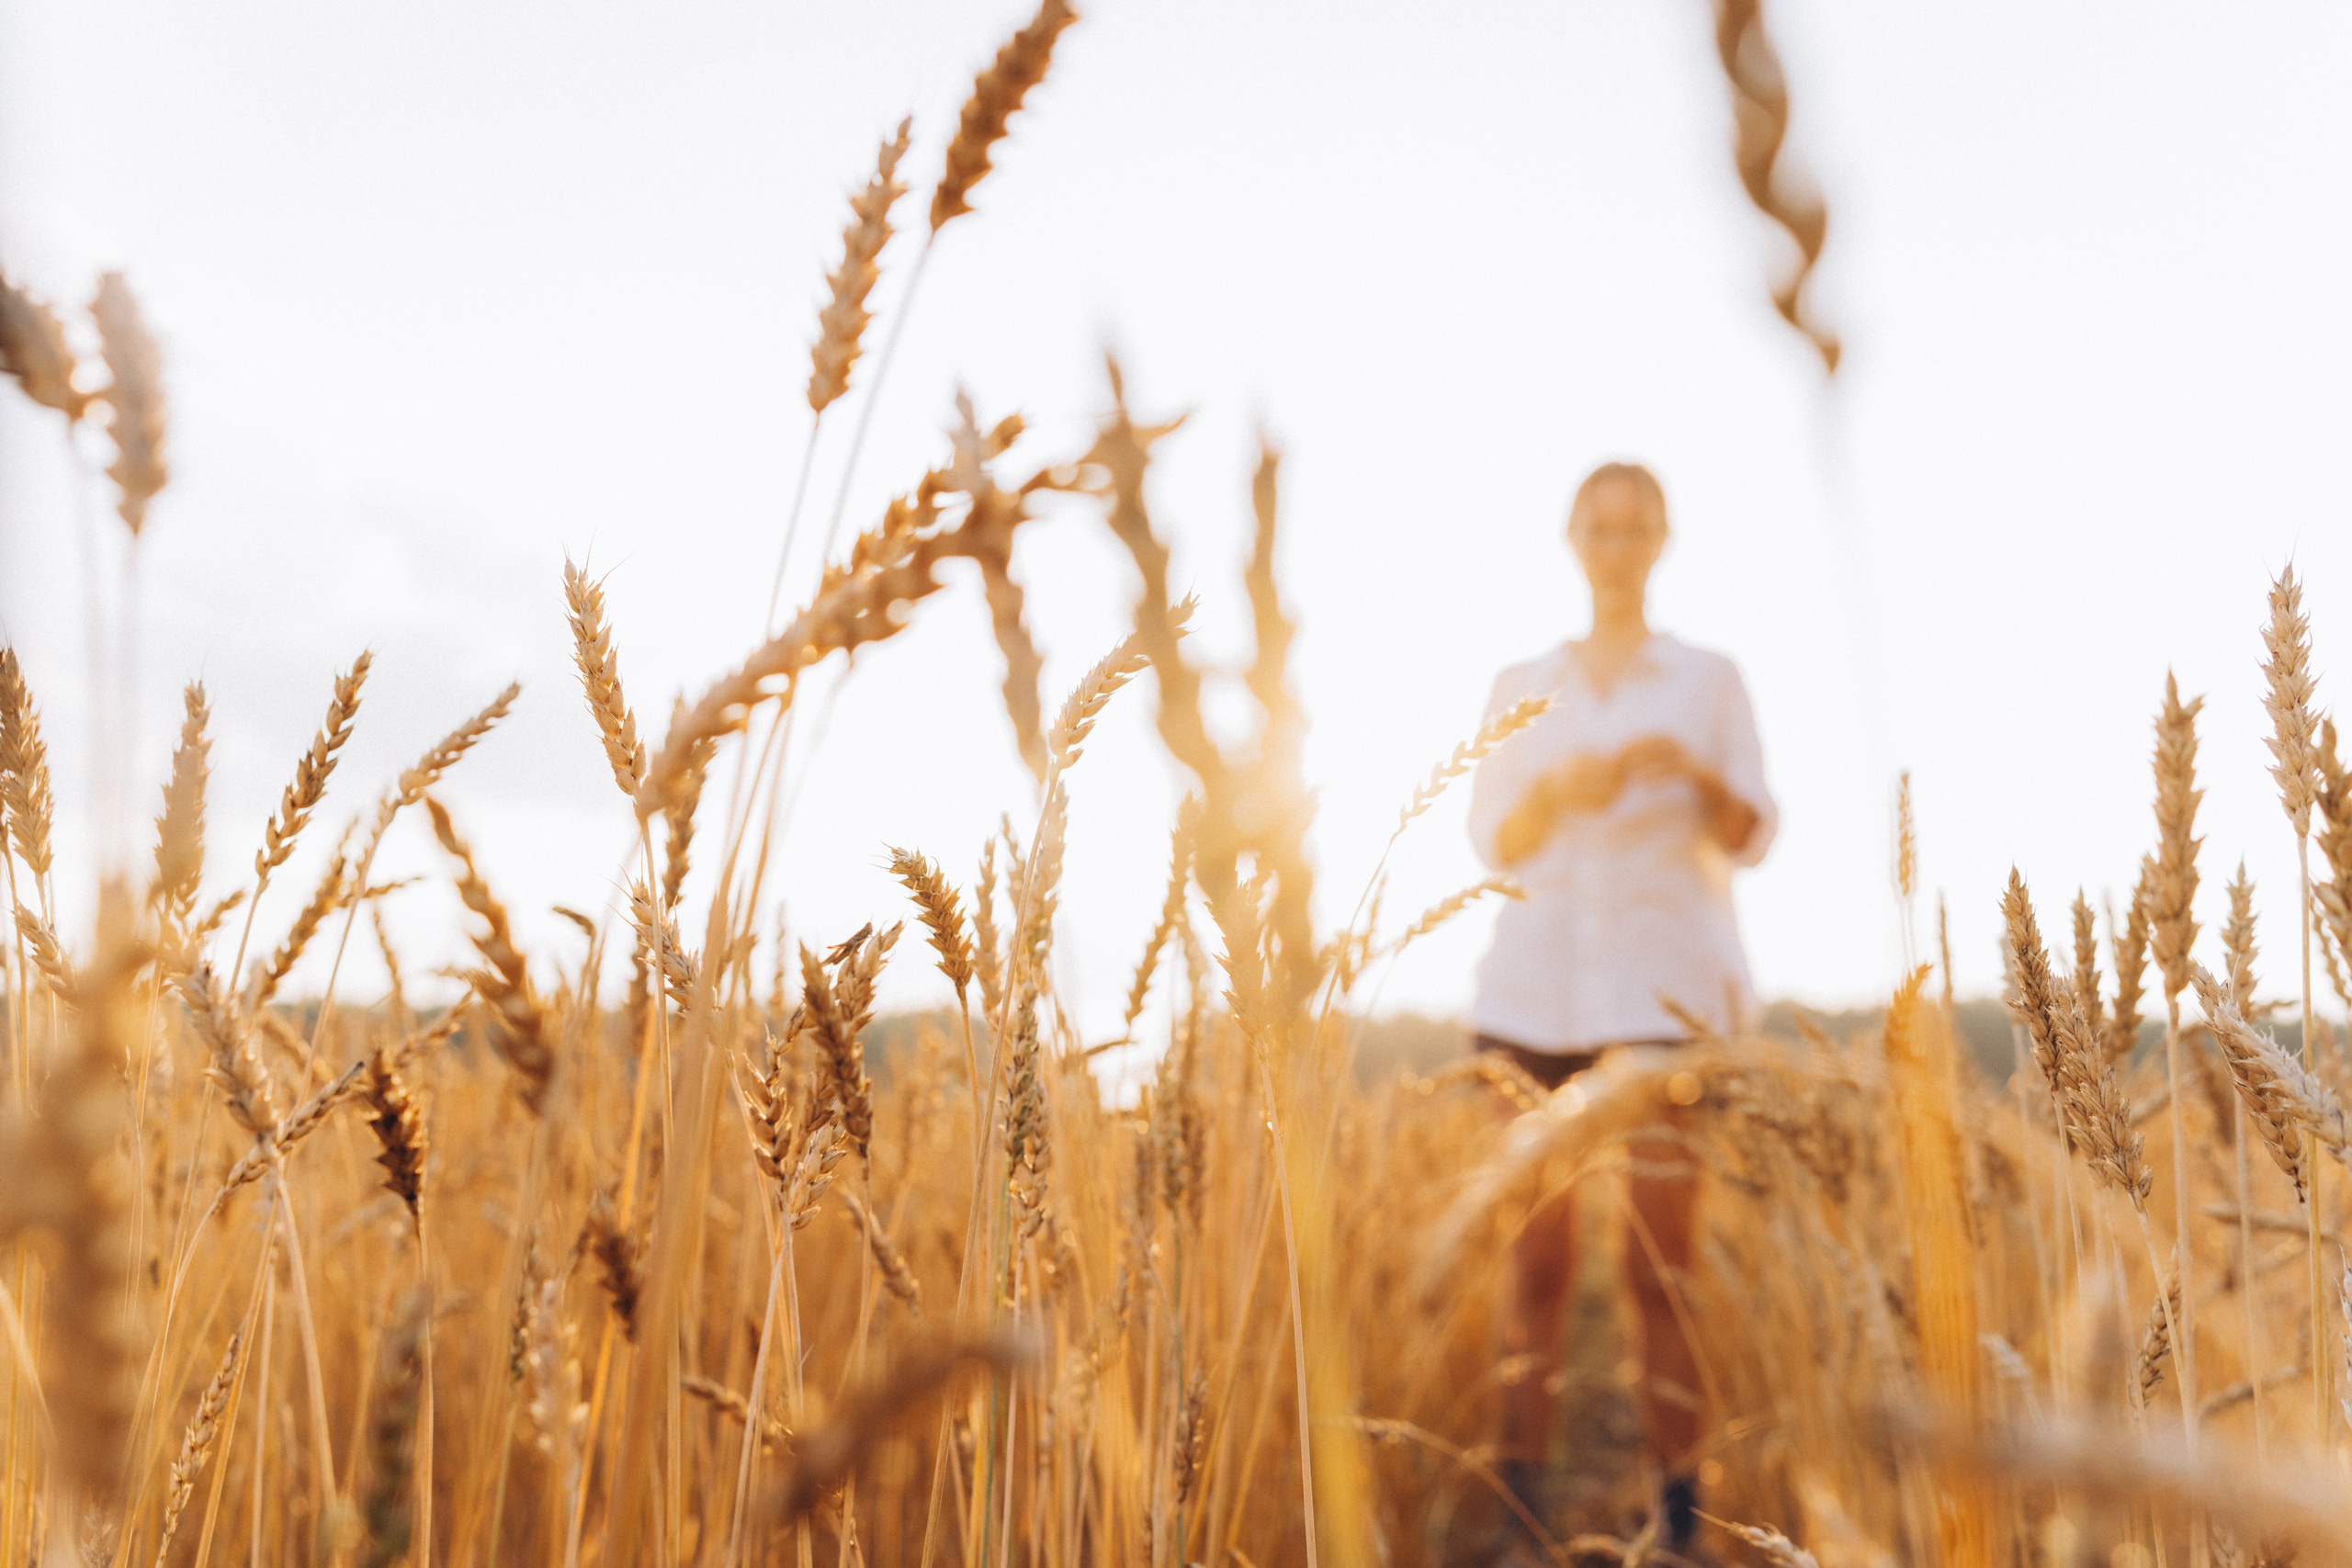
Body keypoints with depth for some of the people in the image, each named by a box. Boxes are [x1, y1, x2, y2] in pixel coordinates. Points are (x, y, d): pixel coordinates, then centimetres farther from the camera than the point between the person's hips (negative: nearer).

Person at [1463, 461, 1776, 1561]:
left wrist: (1696, 774, -15)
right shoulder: (1521, 688, 15)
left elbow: (1755, 838, 4)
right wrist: (1556, 790, -10)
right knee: (1531, 1250, -2)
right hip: (1534, 982, 2)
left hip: (1662, 985, -1)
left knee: (1662, 1254, -7)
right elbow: (1491, 841, 9)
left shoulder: (1708, 679, 11)